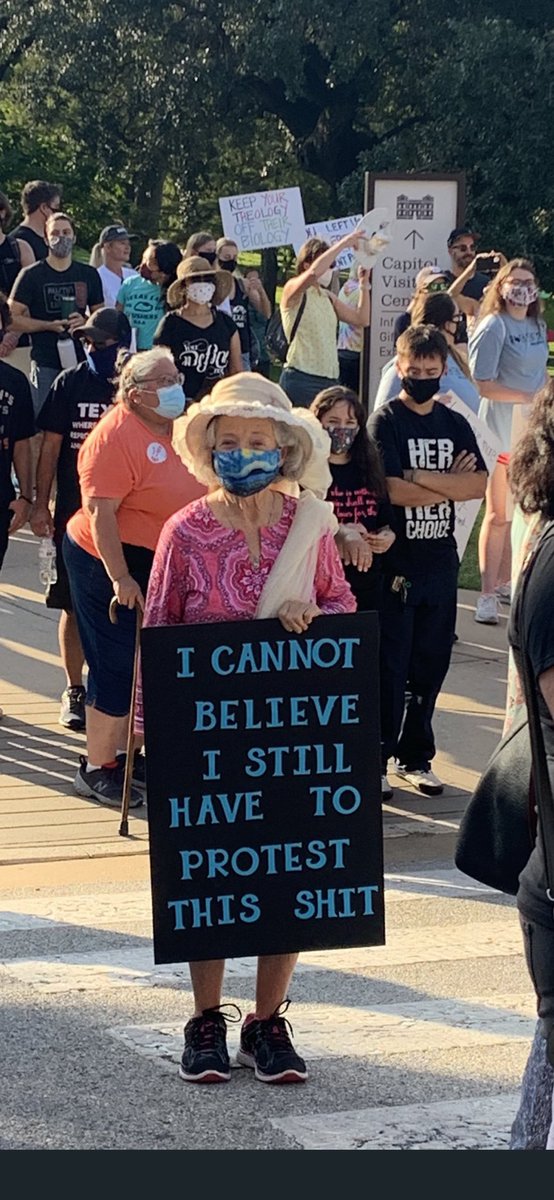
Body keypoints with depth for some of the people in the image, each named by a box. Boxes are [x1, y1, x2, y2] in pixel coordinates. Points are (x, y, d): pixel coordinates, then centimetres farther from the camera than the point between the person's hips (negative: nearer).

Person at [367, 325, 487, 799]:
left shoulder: (455, 425, 10)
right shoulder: (386, 421, -5)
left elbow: (479, 486, -4)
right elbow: (391, 490, -18)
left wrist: (421, 478, -14)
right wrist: (449, 485, -8)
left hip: (440, 563, 5)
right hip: (395, 563, -5)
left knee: (430, 666, 10)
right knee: (389, 666, -2)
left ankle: (415, 756, 20)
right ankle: (374, 757, 6)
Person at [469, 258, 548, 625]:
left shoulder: (538, 326, 12)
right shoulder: (494, 326, -10)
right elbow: (482, 384, -16)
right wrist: (526, 397, -18)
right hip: (502, 428, -6)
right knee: (499, 514, -4)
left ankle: (504, 583, 20)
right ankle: (488, 594, -1)